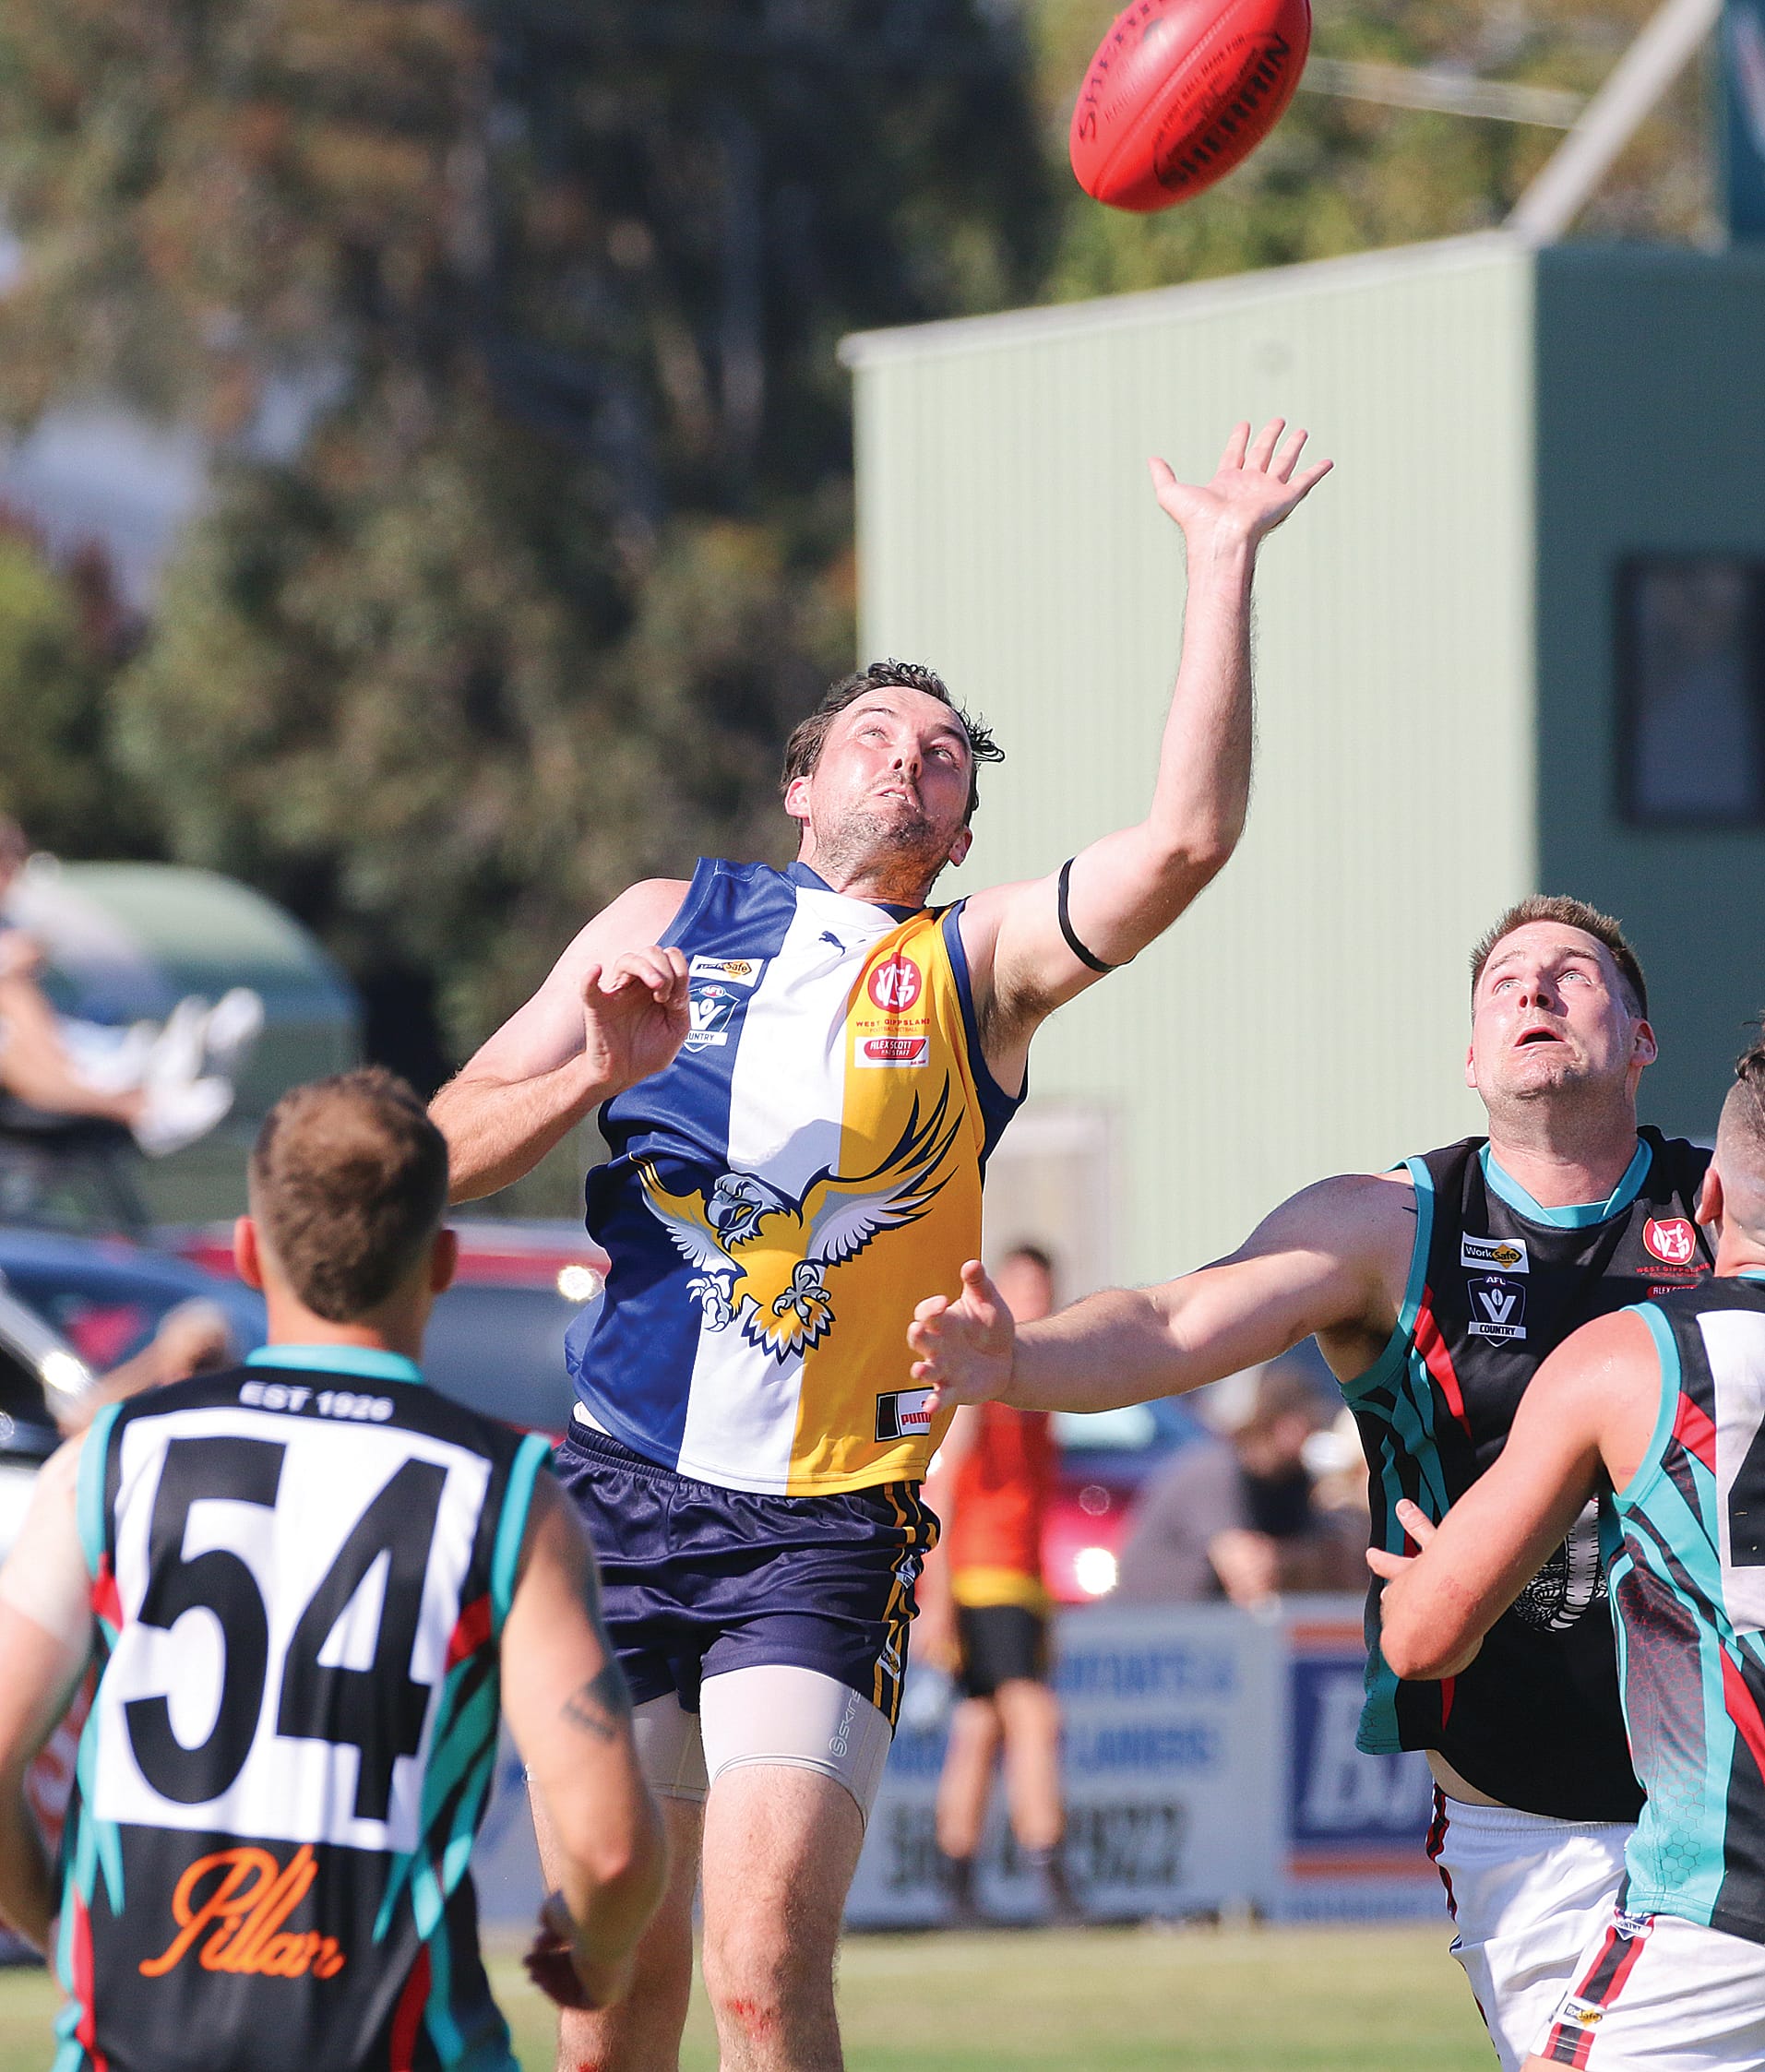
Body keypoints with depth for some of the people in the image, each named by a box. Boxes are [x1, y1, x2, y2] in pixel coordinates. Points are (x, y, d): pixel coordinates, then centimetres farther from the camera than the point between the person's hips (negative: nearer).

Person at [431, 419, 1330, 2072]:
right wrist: (596, 1068, -7)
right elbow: (446, 1155, 12)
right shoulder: (669, 923, 13)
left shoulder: (978, 970, 9)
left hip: (827, 1529, -2)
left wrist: (1223, 566, -9)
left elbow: (1189, 835, -7)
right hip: (624, 1489, 2)